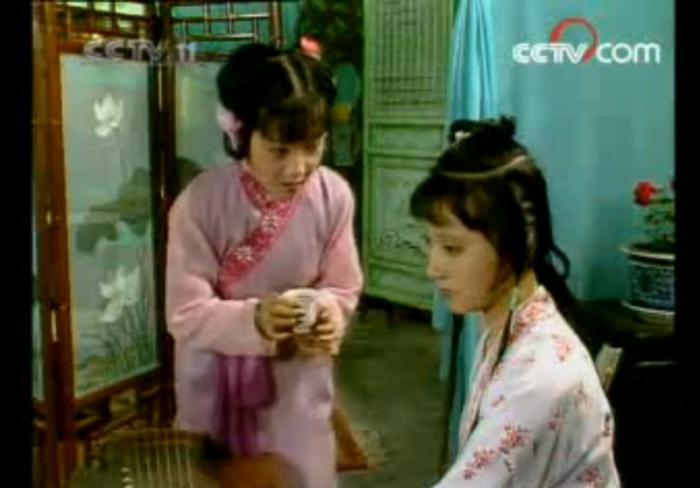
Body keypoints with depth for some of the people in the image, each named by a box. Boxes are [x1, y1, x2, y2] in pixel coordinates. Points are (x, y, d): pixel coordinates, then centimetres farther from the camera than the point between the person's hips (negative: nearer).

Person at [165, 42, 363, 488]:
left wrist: (329, 316, -28)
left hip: (297, 379, 2)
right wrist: (253, 320, -37)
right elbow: (185, 315, -21)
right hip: (217, 379, -1)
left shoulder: (334, 196, -16)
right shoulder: (199, 204, -24)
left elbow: (344, 289, -6)